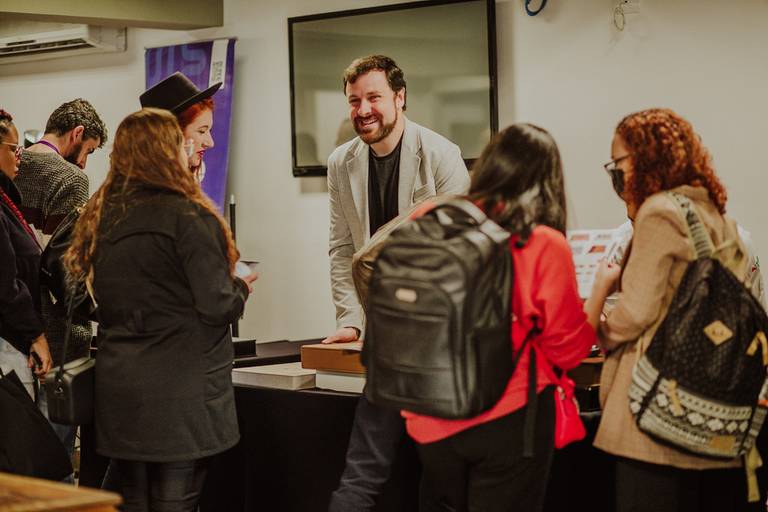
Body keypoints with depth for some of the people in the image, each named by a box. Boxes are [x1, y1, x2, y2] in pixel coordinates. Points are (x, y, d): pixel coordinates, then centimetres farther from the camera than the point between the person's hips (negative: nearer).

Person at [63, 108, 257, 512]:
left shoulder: (101, 217, 6)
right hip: (181, 392, -6)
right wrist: (240, 289, 6)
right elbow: (217, 307, -16)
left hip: (118, 388, 6)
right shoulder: (188, 216, -14)